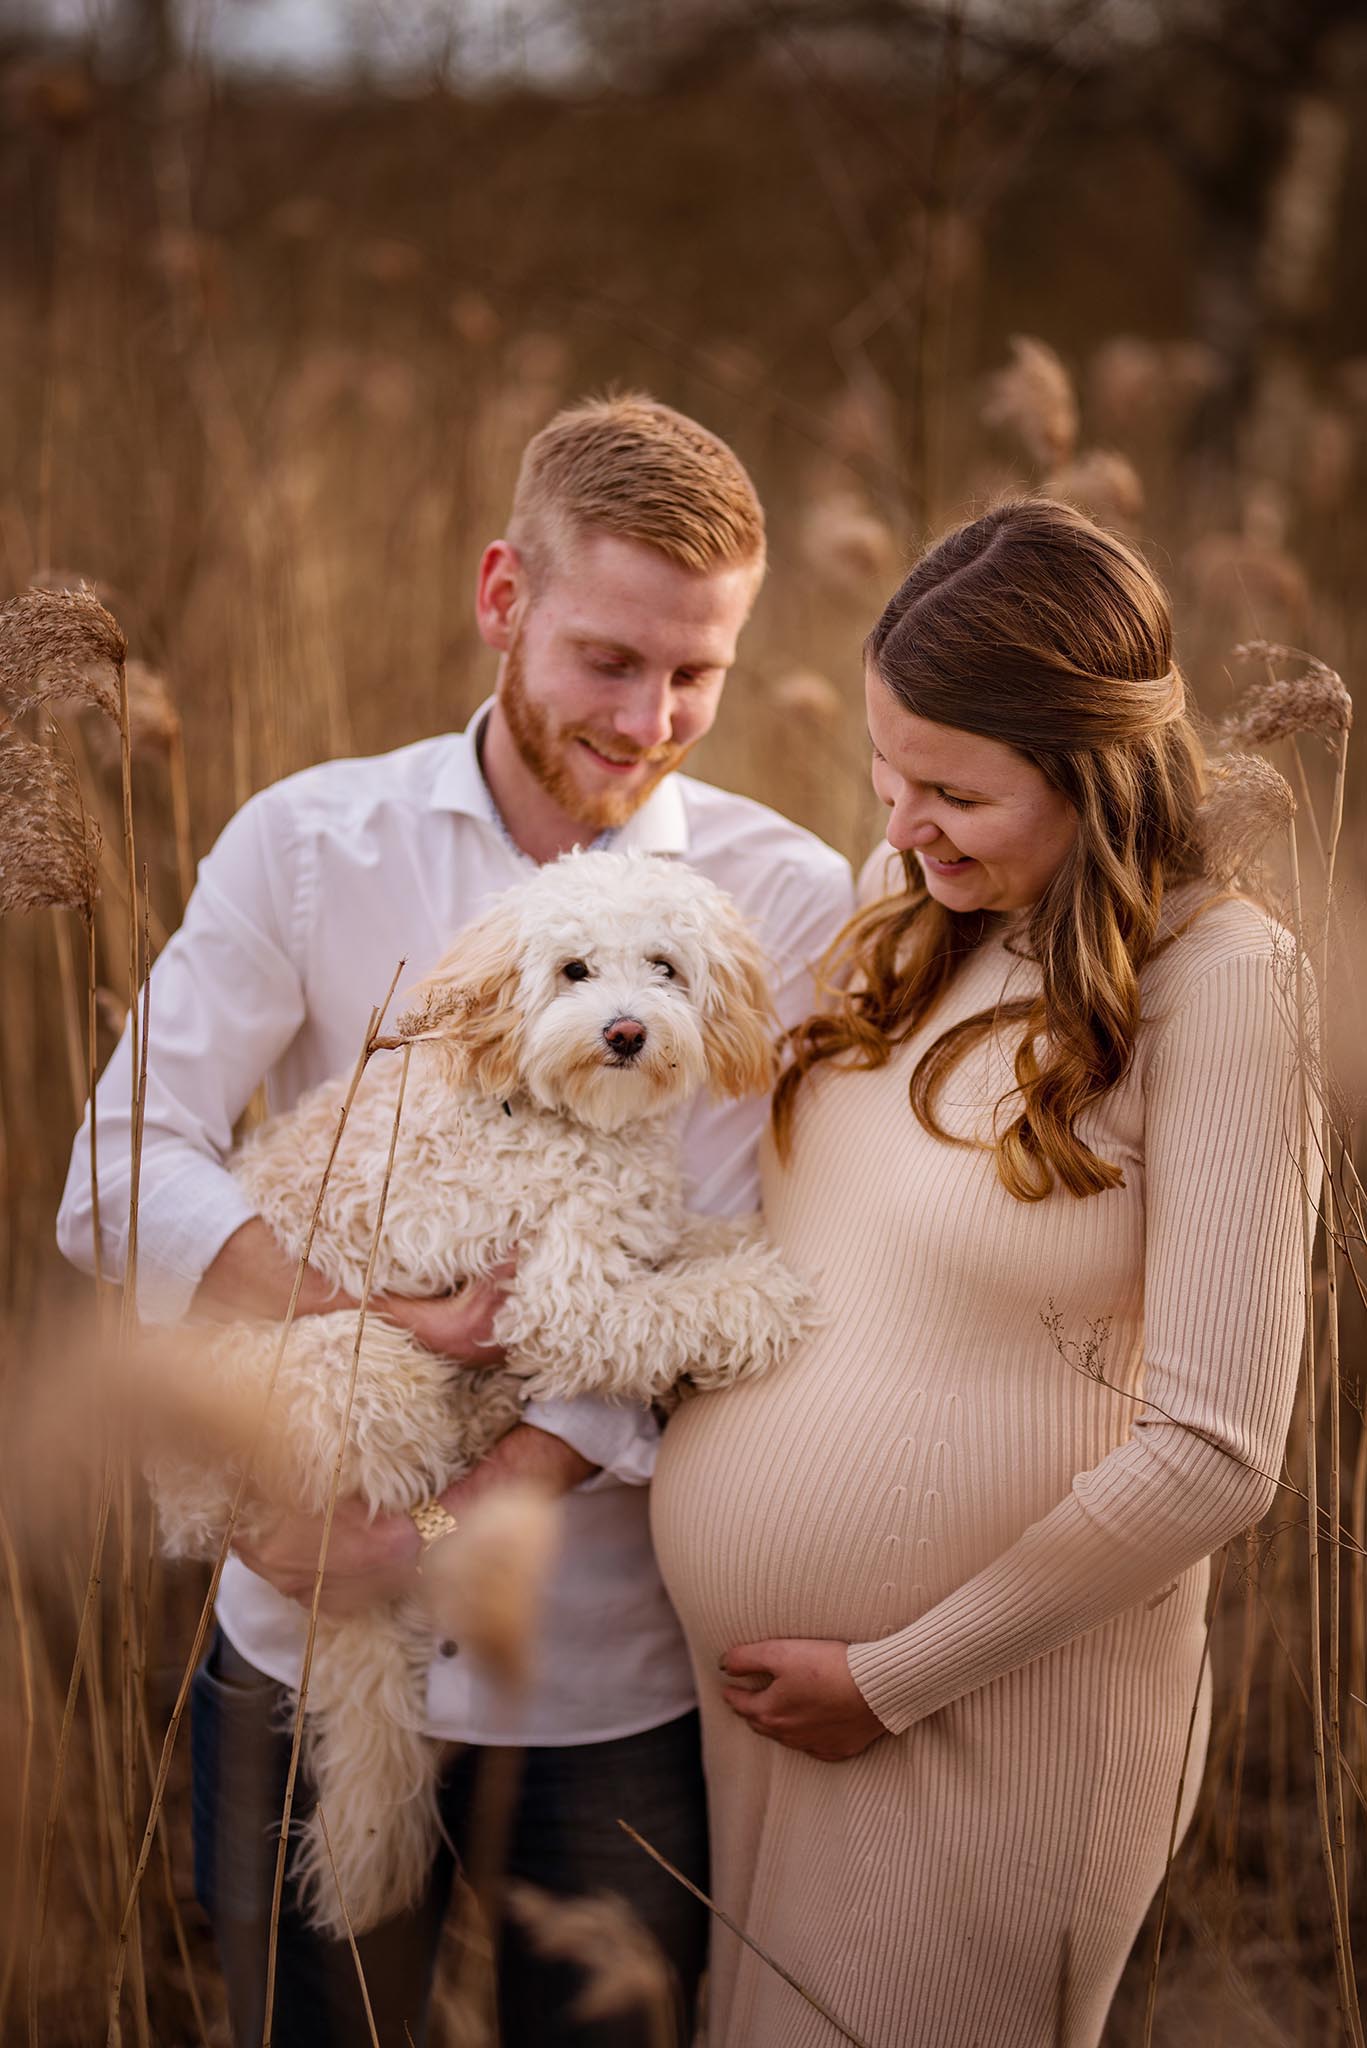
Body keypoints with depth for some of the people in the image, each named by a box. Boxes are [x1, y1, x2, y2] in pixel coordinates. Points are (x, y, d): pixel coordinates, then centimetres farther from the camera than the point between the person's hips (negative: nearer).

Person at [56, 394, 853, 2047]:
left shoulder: (788, 904, -5)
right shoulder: (308, 844, -1)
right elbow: (124, 1170, -9)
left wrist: (441, 1524, -20)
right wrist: (364, 1322, -25)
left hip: (619, 1664, 0)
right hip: (313, 1632, 1)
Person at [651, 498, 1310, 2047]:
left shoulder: (1211, 981, -17)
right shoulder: (901, 914, 3)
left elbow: (1213, 1453, -19)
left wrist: (894, 1678, -13)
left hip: (987, 1713, -6)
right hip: (738, 1666, 6)